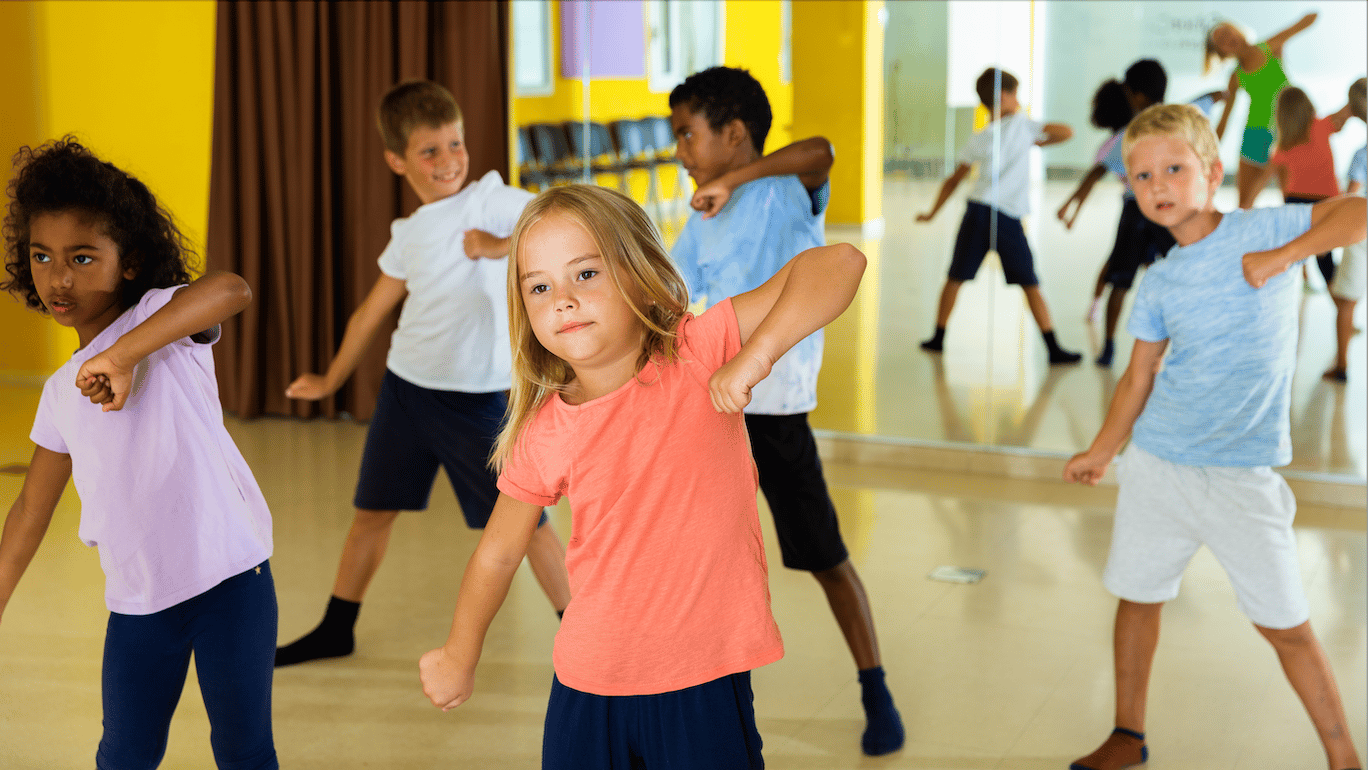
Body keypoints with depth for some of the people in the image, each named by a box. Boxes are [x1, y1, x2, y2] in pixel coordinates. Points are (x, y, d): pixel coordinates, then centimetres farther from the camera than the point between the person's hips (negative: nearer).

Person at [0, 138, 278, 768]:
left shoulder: (161, 316, -9)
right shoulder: (61, 394, 9)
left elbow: (230, 290, -33)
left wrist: (123, 354, -32)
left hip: (229, 577, -5)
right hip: (137, 600, 5)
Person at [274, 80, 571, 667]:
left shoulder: (490, 200, -6)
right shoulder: (409, 236, 8)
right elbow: (372, 311, 20)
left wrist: (502, 246, -21)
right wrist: (332, 379, 29)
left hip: (478, 397, -5)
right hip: (406, 385, 5)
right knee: (373, 510, 12)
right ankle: (336, 630, 29)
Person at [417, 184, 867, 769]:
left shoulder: (699, 355, -10)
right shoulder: (542, 436, -4)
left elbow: (839, 263, -18)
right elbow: (497, 552, 11)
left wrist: (757, 352, -29)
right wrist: (459, 654, 17)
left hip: (707, 683, -2)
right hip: (588, 686, 2)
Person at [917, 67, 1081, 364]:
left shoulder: (978, 140, 14)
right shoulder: (1022, 124, 4)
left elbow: (953, 180, 18)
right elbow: (1066, 132, 3)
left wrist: (932, 213, 28)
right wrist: (1038, 142, 20)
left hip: (978, 209, 3)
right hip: (1008, 217, -3)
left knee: (956, 278, 14)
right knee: (1031, 286, 1)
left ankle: (938, 337, 19)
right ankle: (1053, 348, -1)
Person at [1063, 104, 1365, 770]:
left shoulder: (1259, 229, -5)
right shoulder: (1157, 285, 5)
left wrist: (1284, 254, -22)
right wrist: (1102, 451, 15)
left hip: (1243, 476, -4)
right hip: (1156, 465, 4)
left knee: (1285, 626, 0)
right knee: (1137, 598, 12)